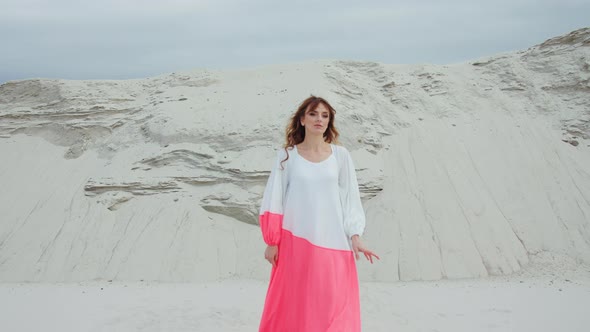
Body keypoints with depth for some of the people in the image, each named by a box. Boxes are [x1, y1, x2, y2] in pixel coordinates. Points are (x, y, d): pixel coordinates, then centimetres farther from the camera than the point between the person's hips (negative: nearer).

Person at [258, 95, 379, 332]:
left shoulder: (340, 155, 4)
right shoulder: (287, 155, 1)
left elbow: (350, 198, 6)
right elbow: (274, 200, 2)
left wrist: (355, 237, -2)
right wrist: (272, 242, -1)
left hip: (332, 242, 1)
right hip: (296, 241, -1)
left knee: (334, 305, 3)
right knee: (292, 305, 5)